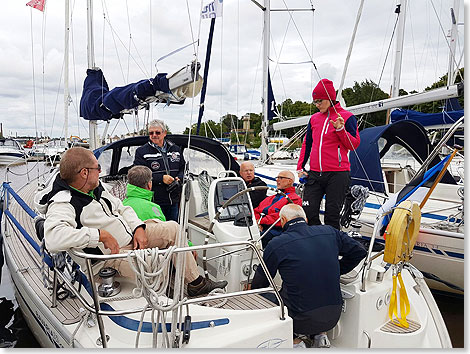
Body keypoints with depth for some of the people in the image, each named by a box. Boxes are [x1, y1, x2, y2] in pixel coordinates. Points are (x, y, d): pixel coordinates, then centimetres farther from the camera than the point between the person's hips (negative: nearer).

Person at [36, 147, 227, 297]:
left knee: (173, 228, 5)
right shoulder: (62, 205, -24)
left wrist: (139, 228, -4)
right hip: (113, 254, -9)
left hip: (132, 236, 9)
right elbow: (53, 239, -42)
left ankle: (196, 283, 14)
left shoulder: (95, 187, 4)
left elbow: (121, 208, 14)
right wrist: (101, 234, -37)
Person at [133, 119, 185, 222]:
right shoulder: (141, 152, -1)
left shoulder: (175, 149, 12)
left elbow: (183, 169, 18)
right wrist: (161, 178, -19)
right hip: (154, 201, -4)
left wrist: (179, 178, -5)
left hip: (174, 201, 4)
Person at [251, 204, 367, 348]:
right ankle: (320, 334, 18)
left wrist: (250, 291, 27)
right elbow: (358, 251, 12)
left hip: (302, 321, -5)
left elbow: (261, 281, 5)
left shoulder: (276, 244, -9)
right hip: (333, 317, 5)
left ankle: (293, 341, 4)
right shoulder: (329, 232, 1)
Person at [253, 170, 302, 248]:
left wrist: (261, 221, -11)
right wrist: (257, 221, -1)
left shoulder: (295, 199, 10)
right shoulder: (271, 198, 33)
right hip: (260, 228, 6)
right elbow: (256, 211, 23)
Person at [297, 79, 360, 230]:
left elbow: (354, 145, -4)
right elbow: (306, 144, 20)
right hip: (314, 174, 5)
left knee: (332, 215, -1)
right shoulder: (314, 118, 14)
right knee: (308, 213, 0)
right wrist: (300, 167, 13)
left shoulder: (347, 117, 0)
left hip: (337, 174, -4)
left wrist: (340, 129, -18)